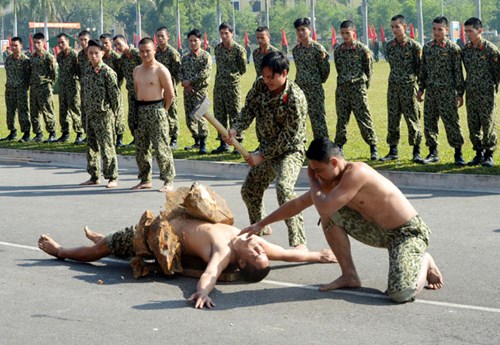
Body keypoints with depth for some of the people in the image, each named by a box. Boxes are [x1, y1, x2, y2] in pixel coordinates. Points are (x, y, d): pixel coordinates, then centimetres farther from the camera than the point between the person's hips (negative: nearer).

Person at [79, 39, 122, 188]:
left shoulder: (107, 72, -10)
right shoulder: (87, 72, 12)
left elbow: (115, 94, -10)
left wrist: (113, 113, -9)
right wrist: (85, 109, 12)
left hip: (104, 115, -7)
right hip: (90, 114, 7)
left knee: (107, 147, -5)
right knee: (91, 147, 11)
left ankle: (112, 178, 2)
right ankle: (94, 176, 20)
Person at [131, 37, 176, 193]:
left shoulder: (160, 70, -9)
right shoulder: (137, 70, 13)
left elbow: (170, 93, -8)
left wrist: (163, 110, -2)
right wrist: (140, 107, 12)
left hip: (156, 110, -7)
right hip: (140, 111, 7)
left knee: (161, 147, -7)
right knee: (141, 148, 9)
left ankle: (168, 181, -1)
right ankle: (145, 180, 19)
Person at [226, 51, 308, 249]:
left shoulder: (295, 98, -25)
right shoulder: (260, 85, -5)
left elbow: (289, 137, -23)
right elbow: (249, 110, 0)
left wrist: (262, 155, -21)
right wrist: (236, 128, -21)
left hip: (289, 151, -8)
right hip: (266, 149, 8)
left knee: (283, 187, -32)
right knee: (249, 191, 18)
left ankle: (298, 241, -31)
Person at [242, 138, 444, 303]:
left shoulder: (356, 172, -26)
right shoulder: (332, 181, 1)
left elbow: (323, 207, -31)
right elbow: (297, 204, 11)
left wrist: (312, 181, -12)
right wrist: (261, 224, 15)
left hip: (409, 232, -8)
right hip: (381, 231, 8)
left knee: (401, 294, -30)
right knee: (331, 215, -4)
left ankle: (424, 262, 5)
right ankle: (349, 276, 6)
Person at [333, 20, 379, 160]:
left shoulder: (362, 49, -3)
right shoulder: (338, 50, 9)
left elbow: (369, 69, 3)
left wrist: (364, 85, 7)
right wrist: (344, 81, 15)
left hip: (358, 87, -4)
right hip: (342, 88, 4)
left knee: (364, 118, -4)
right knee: (341, 119, 7)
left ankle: (373, 148, 2)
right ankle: (339, 146, 16)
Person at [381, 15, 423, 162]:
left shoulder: (413, 45, -6)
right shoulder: (390, 45, 8)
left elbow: (420, 67, -3)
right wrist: (397, 76, 11)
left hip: (409, 86, -5)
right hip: (393, 86, 5)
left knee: (412, 119, -2)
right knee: (392, 119, 7)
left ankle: (416, 152, 4)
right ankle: (393, 151, 15)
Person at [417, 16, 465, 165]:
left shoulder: (453, 48, -5)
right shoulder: (427, 47, 9)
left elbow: (458, 72, -4)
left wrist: (460, 93, -7)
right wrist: (421, 88, 12)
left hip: (447, 92, -5)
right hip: (431, 91, 5)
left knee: (451, 122, -5)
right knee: (429, 122, 7)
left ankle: (458, 154, 4)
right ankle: (433, 153, 18)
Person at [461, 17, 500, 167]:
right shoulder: (466, 49, 7)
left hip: (486, 93, -5)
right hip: (470, 92, 5)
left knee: (488, 124, -2)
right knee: (473, 125, 7)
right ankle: (479, 153, 17)